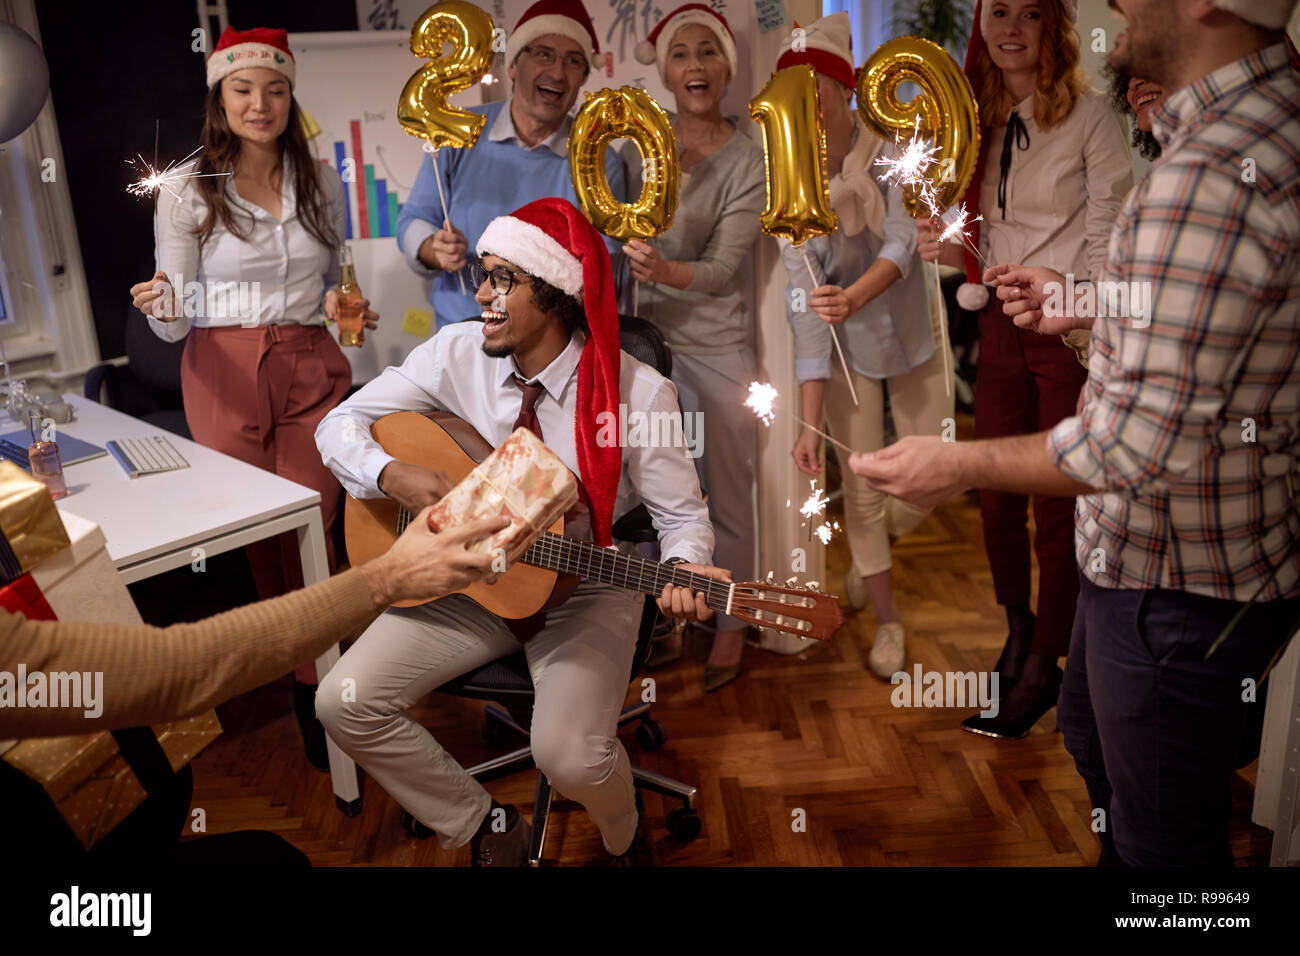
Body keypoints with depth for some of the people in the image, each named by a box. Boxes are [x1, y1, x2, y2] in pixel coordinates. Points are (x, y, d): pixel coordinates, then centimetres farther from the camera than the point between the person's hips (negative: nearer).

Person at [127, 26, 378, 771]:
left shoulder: (320, 181, 8)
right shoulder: (188, 190, -1)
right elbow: (173, 323, -1)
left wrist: (335, 304, -3)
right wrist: (162, 307, -24)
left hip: (310, 366, 2)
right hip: (225, 373, -1)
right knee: (255, 534, 3)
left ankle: (315, 690, 12)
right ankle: (307, 667, 22)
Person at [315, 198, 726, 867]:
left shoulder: (639, 394, -17)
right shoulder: (455, 353, -7)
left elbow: (682, 513, -9)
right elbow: (340, 423, 0)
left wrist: (681, 571, -32)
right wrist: (393, 476, -21)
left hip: (585, 590, -3)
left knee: (570, 754, -27)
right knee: (344, 702, -12)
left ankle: (623, 840, 15)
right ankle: (484, 828, 11)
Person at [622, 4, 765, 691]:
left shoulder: (749, 161, -5)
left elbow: (723, 265, -15)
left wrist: (665, 271, -33)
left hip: (717, 347, -3)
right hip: (648, 337, 3)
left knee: (726, 493, 5)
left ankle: (730, 625, 23)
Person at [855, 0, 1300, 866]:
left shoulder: (1206, 181, -31)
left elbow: (1142, 444, -31)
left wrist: (960, 465, -19)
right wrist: (1088, 308, 11)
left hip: (1181, 589, -10)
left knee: (1164, 836, 13)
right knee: (1092, 737, 32)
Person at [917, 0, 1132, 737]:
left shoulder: (1090, 114, -6)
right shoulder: (980, 122, 11)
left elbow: (1107, 243, -9)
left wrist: (1091, 344, -15)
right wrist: (946, 247, -5)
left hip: (1071, 331, -5)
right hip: (1001, 327, 5)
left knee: (1058, 508, 0)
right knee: (996, 497, 10)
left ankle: (1043, 669, 16)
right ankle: (1017, 633, 32)